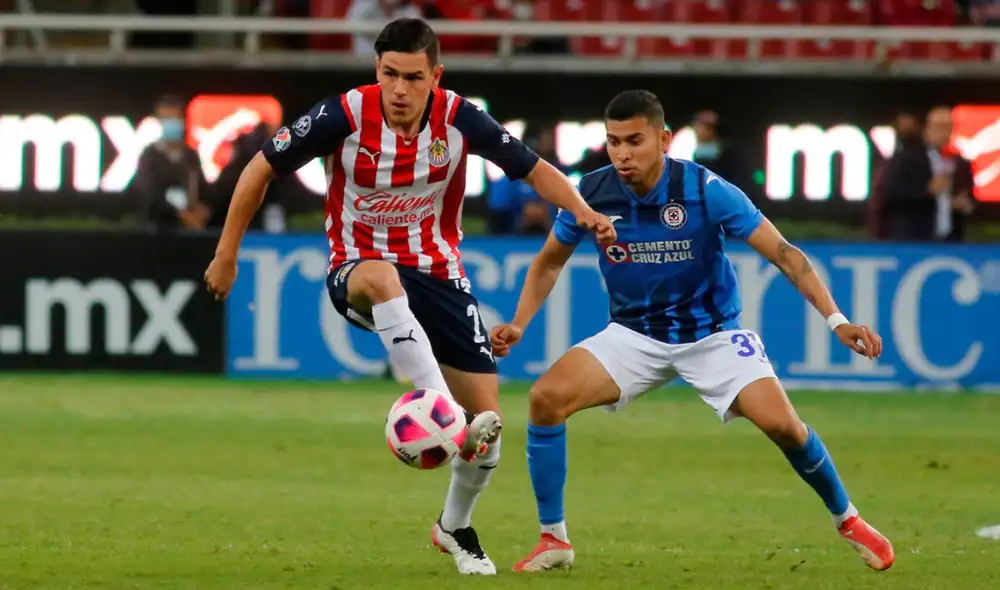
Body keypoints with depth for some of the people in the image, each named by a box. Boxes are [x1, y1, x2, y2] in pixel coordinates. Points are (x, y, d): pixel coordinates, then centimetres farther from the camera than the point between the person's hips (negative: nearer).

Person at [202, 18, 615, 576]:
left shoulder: (459, 119, -13)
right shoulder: (344, 116, -18)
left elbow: (533, 169, -3)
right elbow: (263, 168, -6)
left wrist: (583, 212, -22)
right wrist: (227, 253, -2)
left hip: (438, 271, 3)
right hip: (358, 267, -3)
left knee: (488, 418, -4)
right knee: (382, 278, -43)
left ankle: (455, 527, 25)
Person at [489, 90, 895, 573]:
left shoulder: (706, 191, -21)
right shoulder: (592, 194, -12)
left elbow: (785, 254, -17)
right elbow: (549, 261, 8)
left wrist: (836, 319, -27)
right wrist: (518, 324, -5)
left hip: (711, 332, -2)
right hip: (633, 333, 2)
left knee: (780, 422, -21)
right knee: (547, 397, -20)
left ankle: (848, 521, 7)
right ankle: (553, 540, -7)